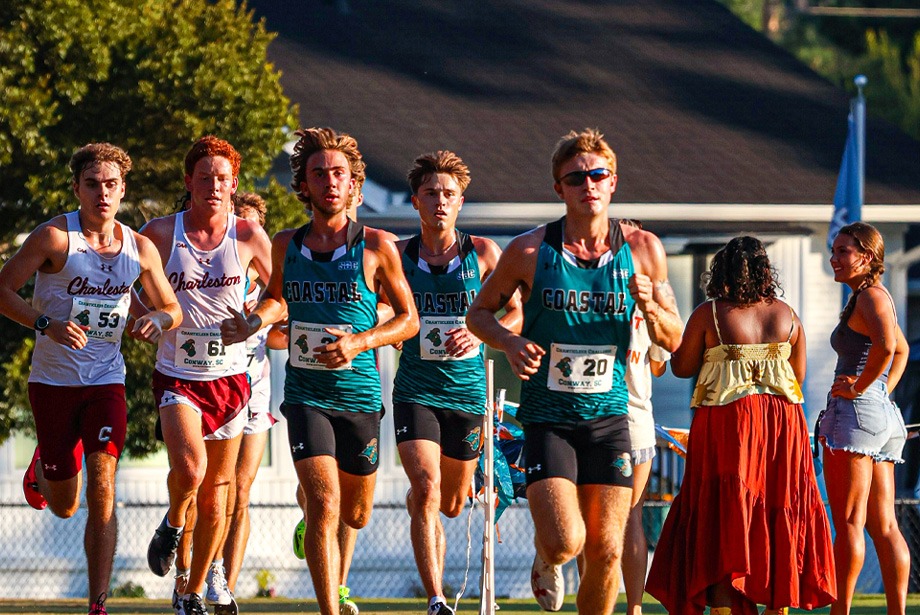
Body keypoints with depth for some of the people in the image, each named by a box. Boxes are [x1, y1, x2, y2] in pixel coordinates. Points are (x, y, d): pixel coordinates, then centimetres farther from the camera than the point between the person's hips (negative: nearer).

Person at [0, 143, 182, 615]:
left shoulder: (140, 249, 2)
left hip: (106, 381, 1)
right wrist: (47, 325, -23)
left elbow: (172, 308, 14)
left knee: (102, 487, -16)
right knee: (63, 505, 8)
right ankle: (43, 468, 46)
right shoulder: (55, 237, -10)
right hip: (53, 381, -1)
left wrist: (158, 320, -10)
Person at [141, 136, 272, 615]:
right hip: (177, 375, -2)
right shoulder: (160, 233, -5)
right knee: (189, 469, -26)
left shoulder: (248, 236, -2)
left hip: (228, 374, 2)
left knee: (215, 496, 7)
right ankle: (172, 524, 9)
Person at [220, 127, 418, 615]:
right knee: (324, 505, -19)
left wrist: (358, 342, -14)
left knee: (355, 515, 16)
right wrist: (253, 322, 1)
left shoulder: (376, 246, -4)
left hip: (359, 392, 1)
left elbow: (408, 319, 3)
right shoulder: (286, 245, 3)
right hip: (305, 392, -1)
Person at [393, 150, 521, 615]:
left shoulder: (482, 253, -1)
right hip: (415, 390, -1)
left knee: (451, 505, 15)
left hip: (467, 391, 1)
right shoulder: (398, 255, 1)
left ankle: (415, 502, 52)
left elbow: (517, 313, 0)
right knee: (427, 490, -20)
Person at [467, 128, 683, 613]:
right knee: (564, 543, -15)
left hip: (608, 415, 2)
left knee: (605, 552, -1)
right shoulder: (529, 251, -5)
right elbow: (479, 313, 8)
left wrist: (651, 308, -14)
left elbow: (673, 340, 9)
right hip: (547, 416, -2)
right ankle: (545, 561, 22)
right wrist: (510, 342, -14)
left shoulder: (642, 250, 1)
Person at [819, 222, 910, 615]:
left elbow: (886, 347, -30)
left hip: (856, 411, -10)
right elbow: (901, 350, 36)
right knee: (884, 527, 6)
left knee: (848, 523, -9)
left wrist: (857, 388, -19)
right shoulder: (875, 297, 18)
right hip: (884, 416, 10)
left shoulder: (870, 296, -10)